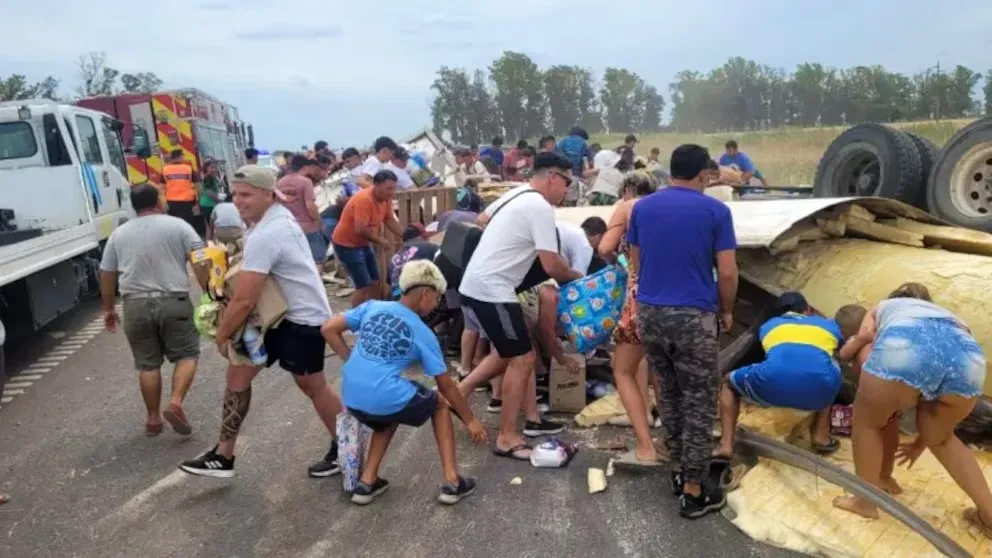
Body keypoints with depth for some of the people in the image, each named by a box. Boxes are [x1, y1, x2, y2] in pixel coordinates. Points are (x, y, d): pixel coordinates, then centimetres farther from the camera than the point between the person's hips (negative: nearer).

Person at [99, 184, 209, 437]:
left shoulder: (119, 234, 11)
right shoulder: (178, 226, 0)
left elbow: (106, 276, 14)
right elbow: (200, 262, -9)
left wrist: (108, 308, 24)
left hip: (136, 306, 3)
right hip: (173, 302, -3)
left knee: (147, 364, 12)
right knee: (187, 354, 10)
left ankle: (153, 419, 17)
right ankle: (175, 403, -8)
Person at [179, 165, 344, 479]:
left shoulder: (265, 236, -27)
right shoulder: (277, 216, 5)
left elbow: (244, 300, -26)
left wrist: (222, 335, -10)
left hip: (302, 319, -10)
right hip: (280, 314, 10)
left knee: (312, 386, 7)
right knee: (238, 373, 10)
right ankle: (223, 456, 19)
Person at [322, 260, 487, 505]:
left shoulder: (372, 307, 8)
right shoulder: (424, 334, 0)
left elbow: (328, 329, 5)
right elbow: (446, 386, 6)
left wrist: (354, 362, 11)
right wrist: (470, 420, 18)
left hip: (352, 399, 5)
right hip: (385, 400, -5)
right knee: (440, 404, 22)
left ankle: (367, 482, 27)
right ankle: (452, 482, 17)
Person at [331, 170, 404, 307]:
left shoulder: (385, 198, -2)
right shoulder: (364, 199, -28)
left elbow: (390, 220, 7)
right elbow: (360, 229, -33)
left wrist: (405, 237, -7)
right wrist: (381, 241, -21)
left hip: (363, 243, 9)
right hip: (346, 244, -9)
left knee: (376, 283, 11)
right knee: (364, 286, -12)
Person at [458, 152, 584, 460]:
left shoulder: (516, 194, 13)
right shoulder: (540, 208, -16)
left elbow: (482, 219, 29)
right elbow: (552, 266, -17)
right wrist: (578, 277, 3)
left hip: (475, 283, 10)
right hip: (491, 290, -10)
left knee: (505, 353, 22)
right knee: (523, 359, -4)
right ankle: (507, 438, 3)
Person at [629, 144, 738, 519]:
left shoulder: (642, 207, 6)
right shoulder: (715, 211, -5)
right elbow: (727, 273, -6)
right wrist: (726, 311, 9)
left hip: (650, 312, 5)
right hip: (695, 316, -4)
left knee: (669, 395, 20)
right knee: (700, 404, 6)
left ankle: (679, 471, 31)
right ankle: (693, 492, 11)